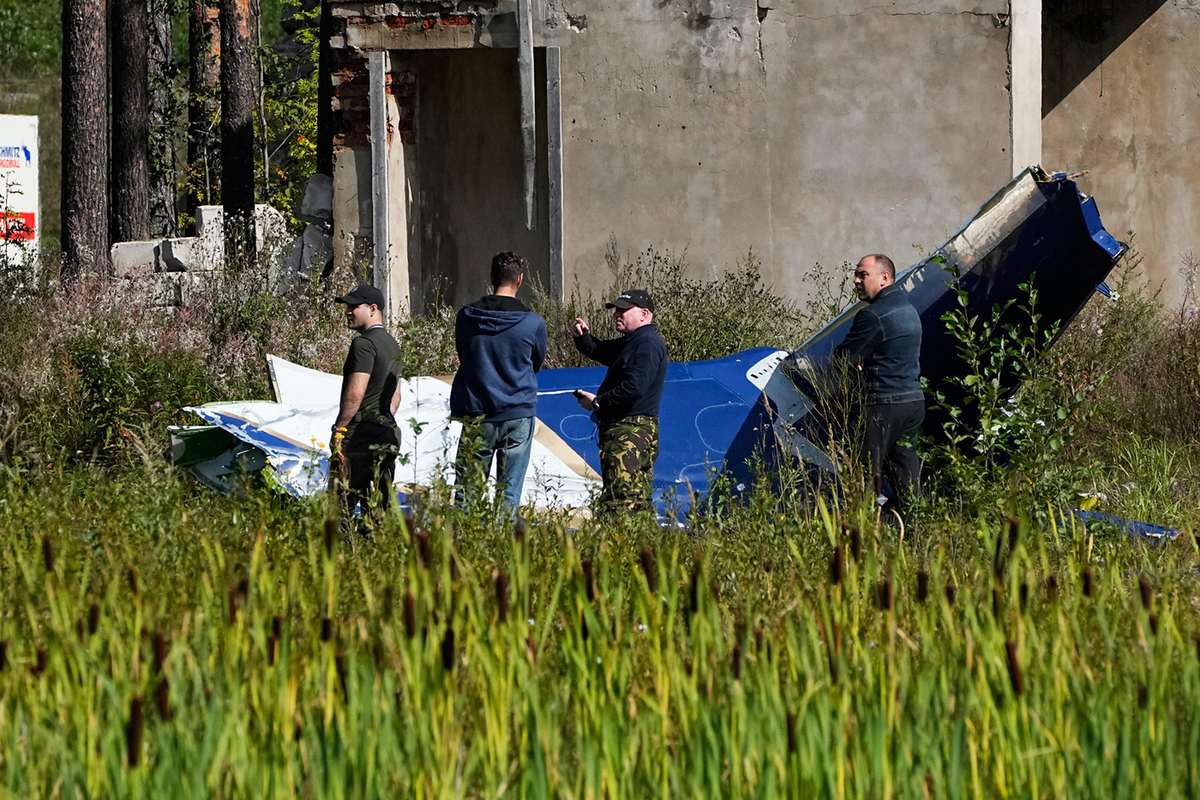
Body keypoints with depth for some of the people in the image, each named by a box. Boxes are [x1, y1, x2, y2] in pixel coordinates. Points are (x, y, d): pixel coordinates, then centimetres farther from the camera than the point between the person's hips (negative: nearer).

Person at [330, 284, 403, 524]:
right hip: (388, 435, 9)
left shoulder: (364, 344, -12)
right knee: (381, 502, 7)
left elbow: (356, 392, -18)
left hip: (361, 432, -9)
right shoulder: (392, 345, 18)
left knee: (341, 503, -10)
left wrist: (338, 430, -14)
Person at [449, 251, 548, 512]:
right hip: (518, 416, -1)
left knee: (467, 490, 4)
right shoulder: (533, 323, -6)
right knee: (510, 493, 1)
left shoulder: (466, 317, -1)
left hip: (476, 414, 1)